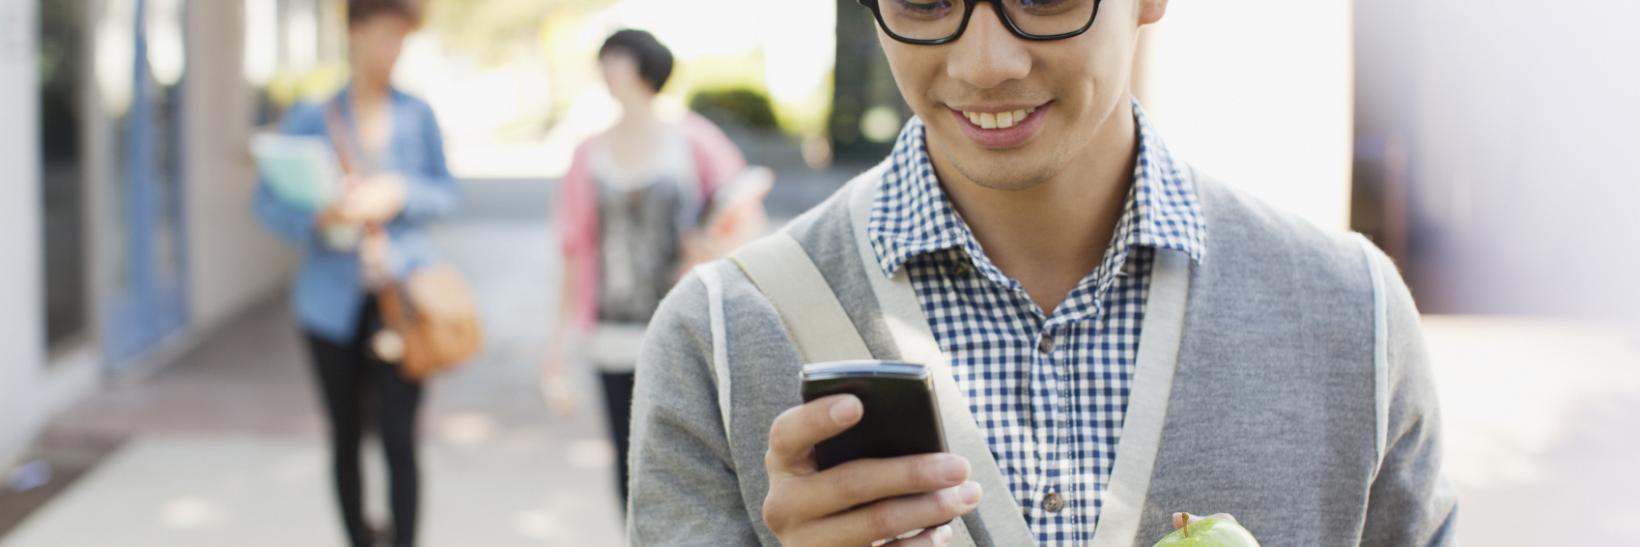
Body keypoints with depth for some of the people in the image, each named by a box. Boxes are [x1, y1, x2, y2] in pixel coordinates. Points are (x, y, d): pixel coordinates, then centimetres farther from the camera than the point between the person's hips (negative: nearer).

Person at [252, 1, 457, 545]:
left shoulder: (417, 115, 5)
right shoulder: (312, 117, 0)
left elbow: (447, 191, 9)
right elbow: (269, 202, -1)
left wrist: (398, 194, -11)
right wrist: (319, 216, -21)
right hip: (334, 299, 0)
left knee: (398, 435, -9)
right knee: (346, 435, 11)